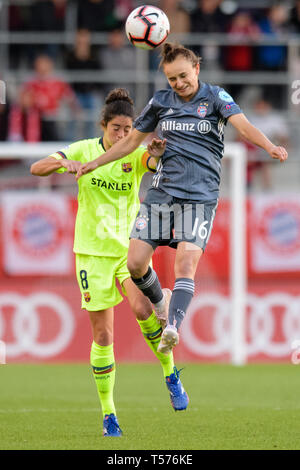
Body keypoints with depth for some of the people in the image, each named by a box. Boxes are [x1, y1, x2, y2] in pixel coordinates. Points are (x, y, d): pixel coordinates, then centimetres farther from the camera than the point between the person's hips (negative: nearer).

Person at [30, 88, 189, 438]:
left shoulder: (135, 155, -3)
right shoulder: (84, 151, -2)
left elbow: (155, 161, -25)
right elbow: (37, 169, -10)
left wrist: (158, 154, -48)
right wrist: (63, 163, -30)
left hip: (129, 246, 0)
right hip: (92, 250, 0)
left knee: (142, 308, -26)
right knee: (103, 335, -1)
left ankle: (170, 374, -3)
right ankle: (108, 414, 9)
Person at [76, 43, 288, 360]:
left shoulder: (215, 97, 1)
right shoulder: (160, 102, 11)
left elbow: (243, 125, -15)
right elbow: (132, 140, 23)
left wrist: (270, 147, -35)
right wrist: (94, 163, 19)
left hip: (199, 196, -4)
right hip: (160, 192, 4)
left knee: (185, 263, -20)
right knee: (135, 263, -5)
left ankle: (172, 328, -30)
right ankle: (160, 304, 23)